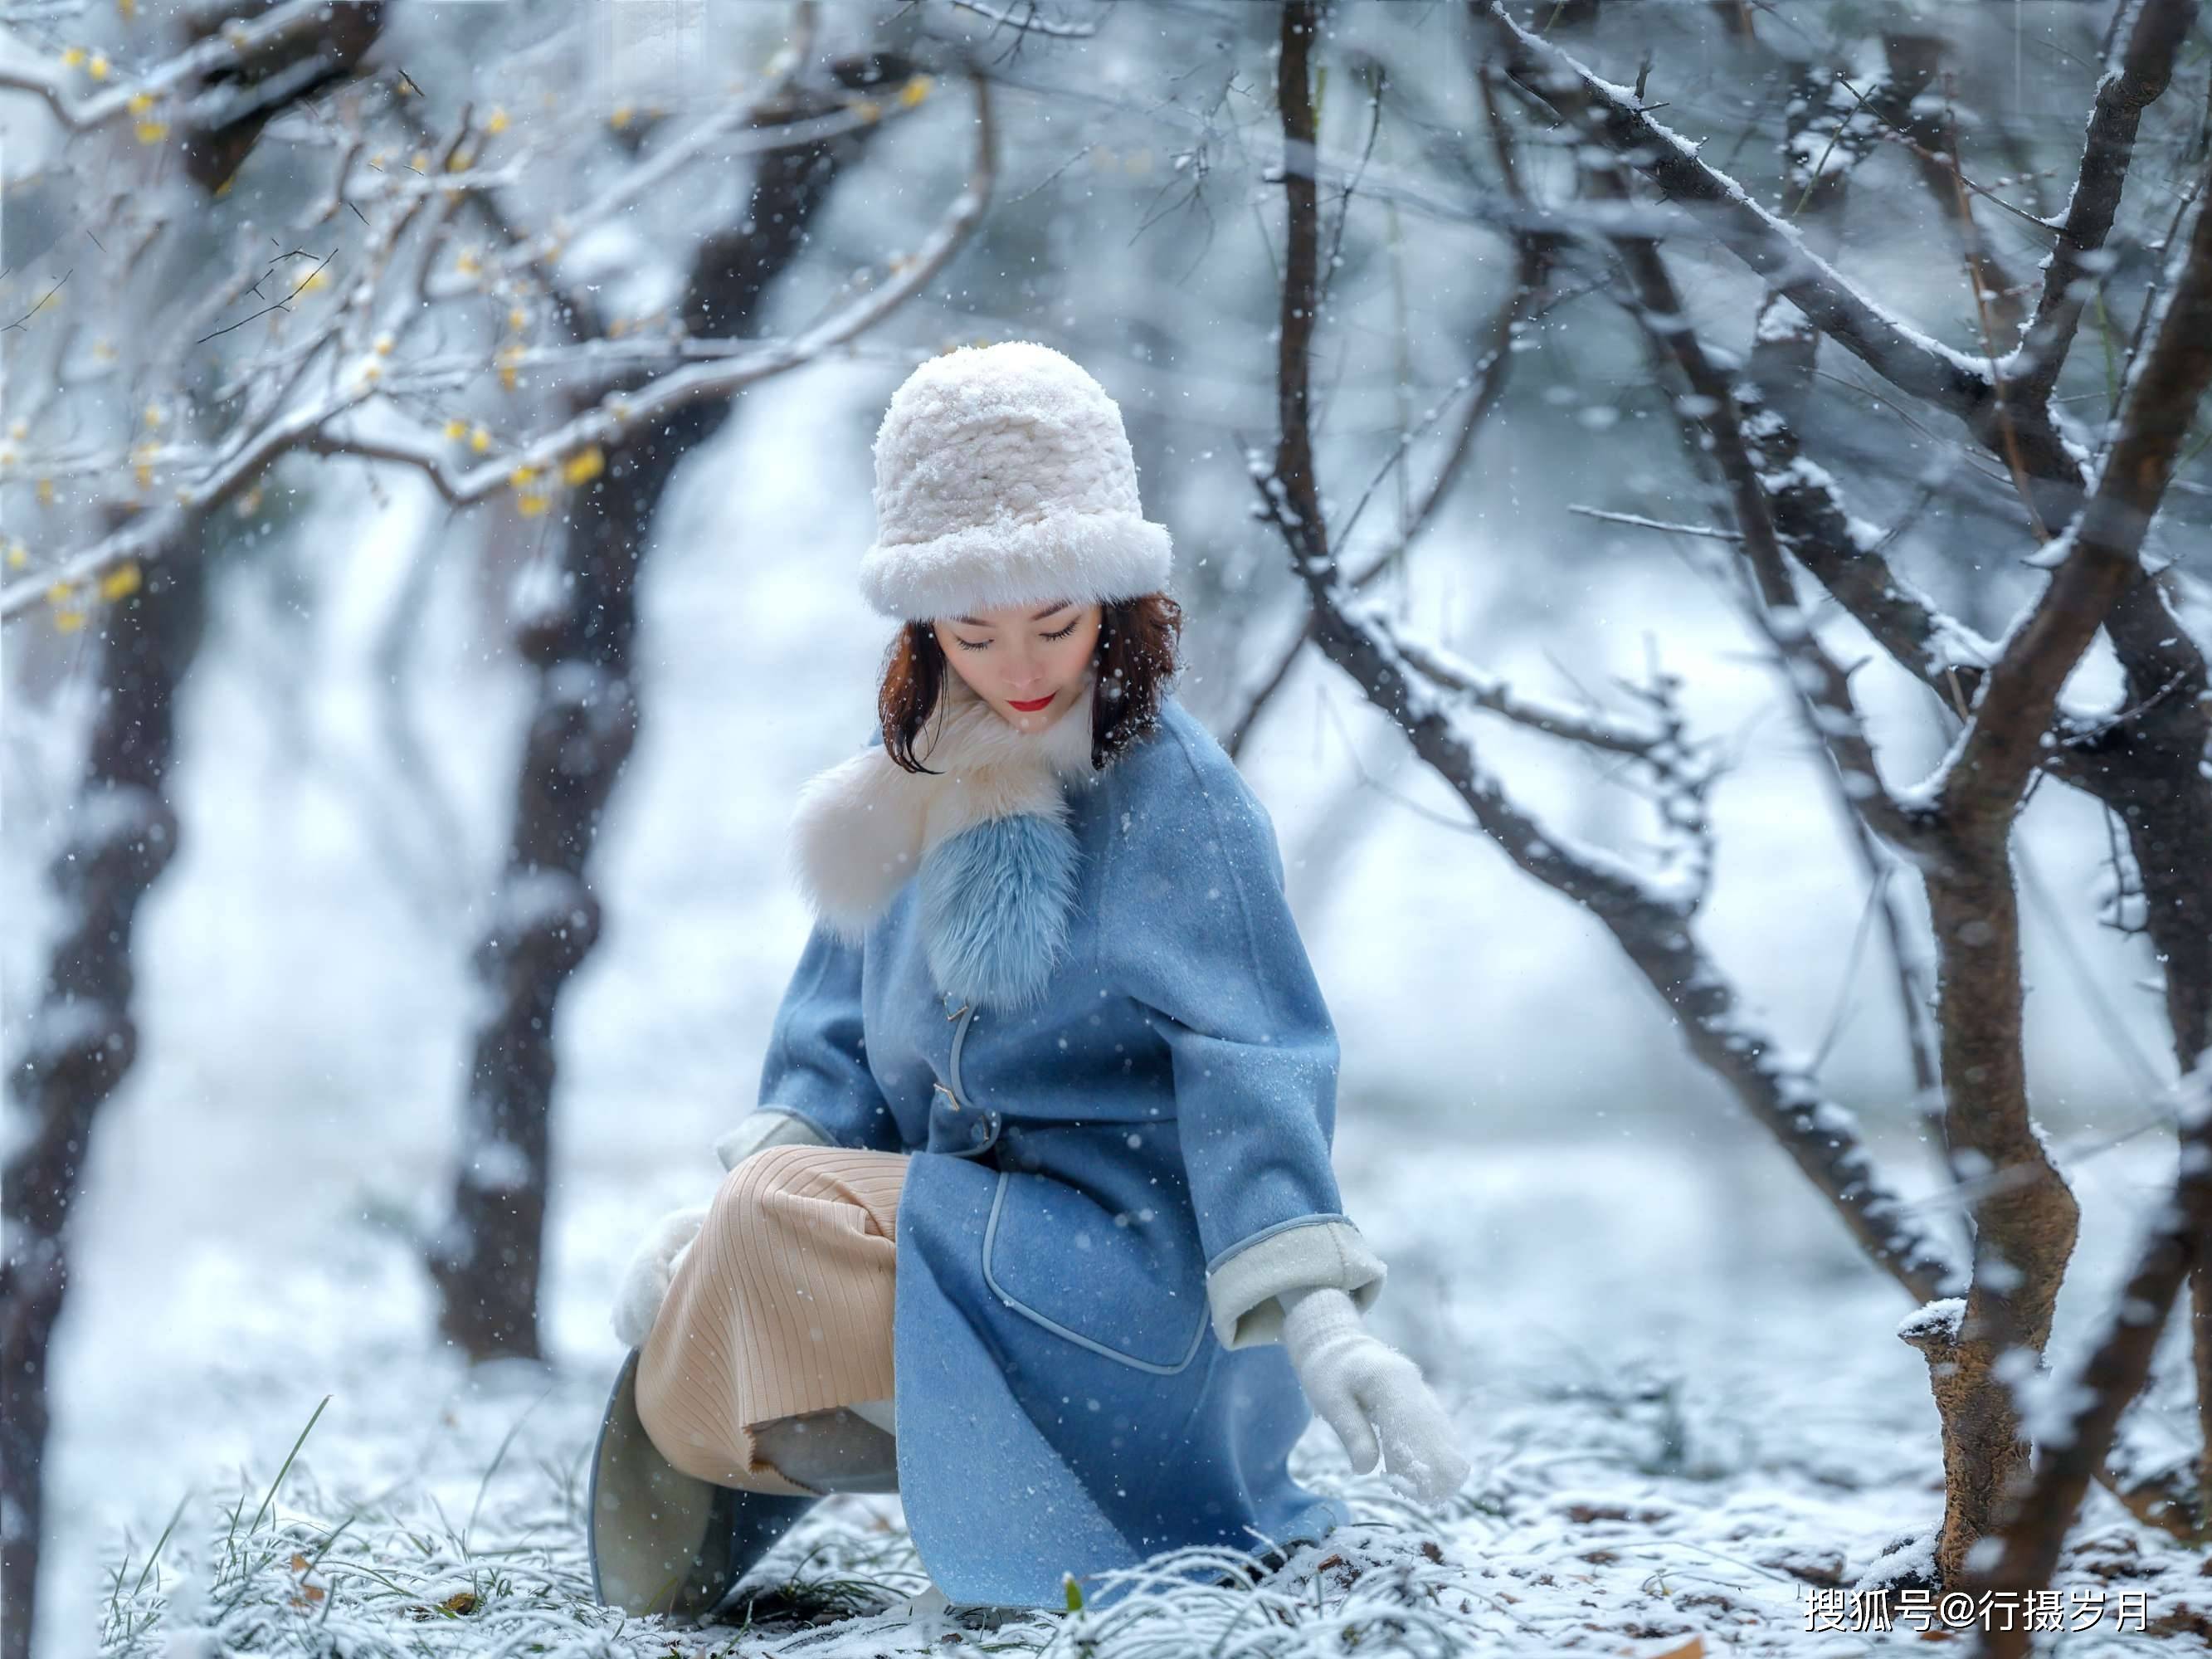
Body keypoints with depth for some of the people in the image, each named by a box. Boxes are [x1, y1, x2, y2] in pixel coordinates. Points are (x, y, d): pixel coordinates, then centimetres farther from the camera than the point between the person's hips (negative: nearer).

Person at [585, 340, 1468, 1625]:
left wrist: (1320, 1320, -29)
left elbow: (1251, 1064, -18)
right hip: (975, 1237, 8)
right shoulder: (909, 784, 8)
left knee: (782, 1226, -24)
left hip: (1142, 1267, -8)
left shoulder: (1175, 794, -12)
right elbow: (845, 1028, 10)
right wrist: (761, 1167, -9)